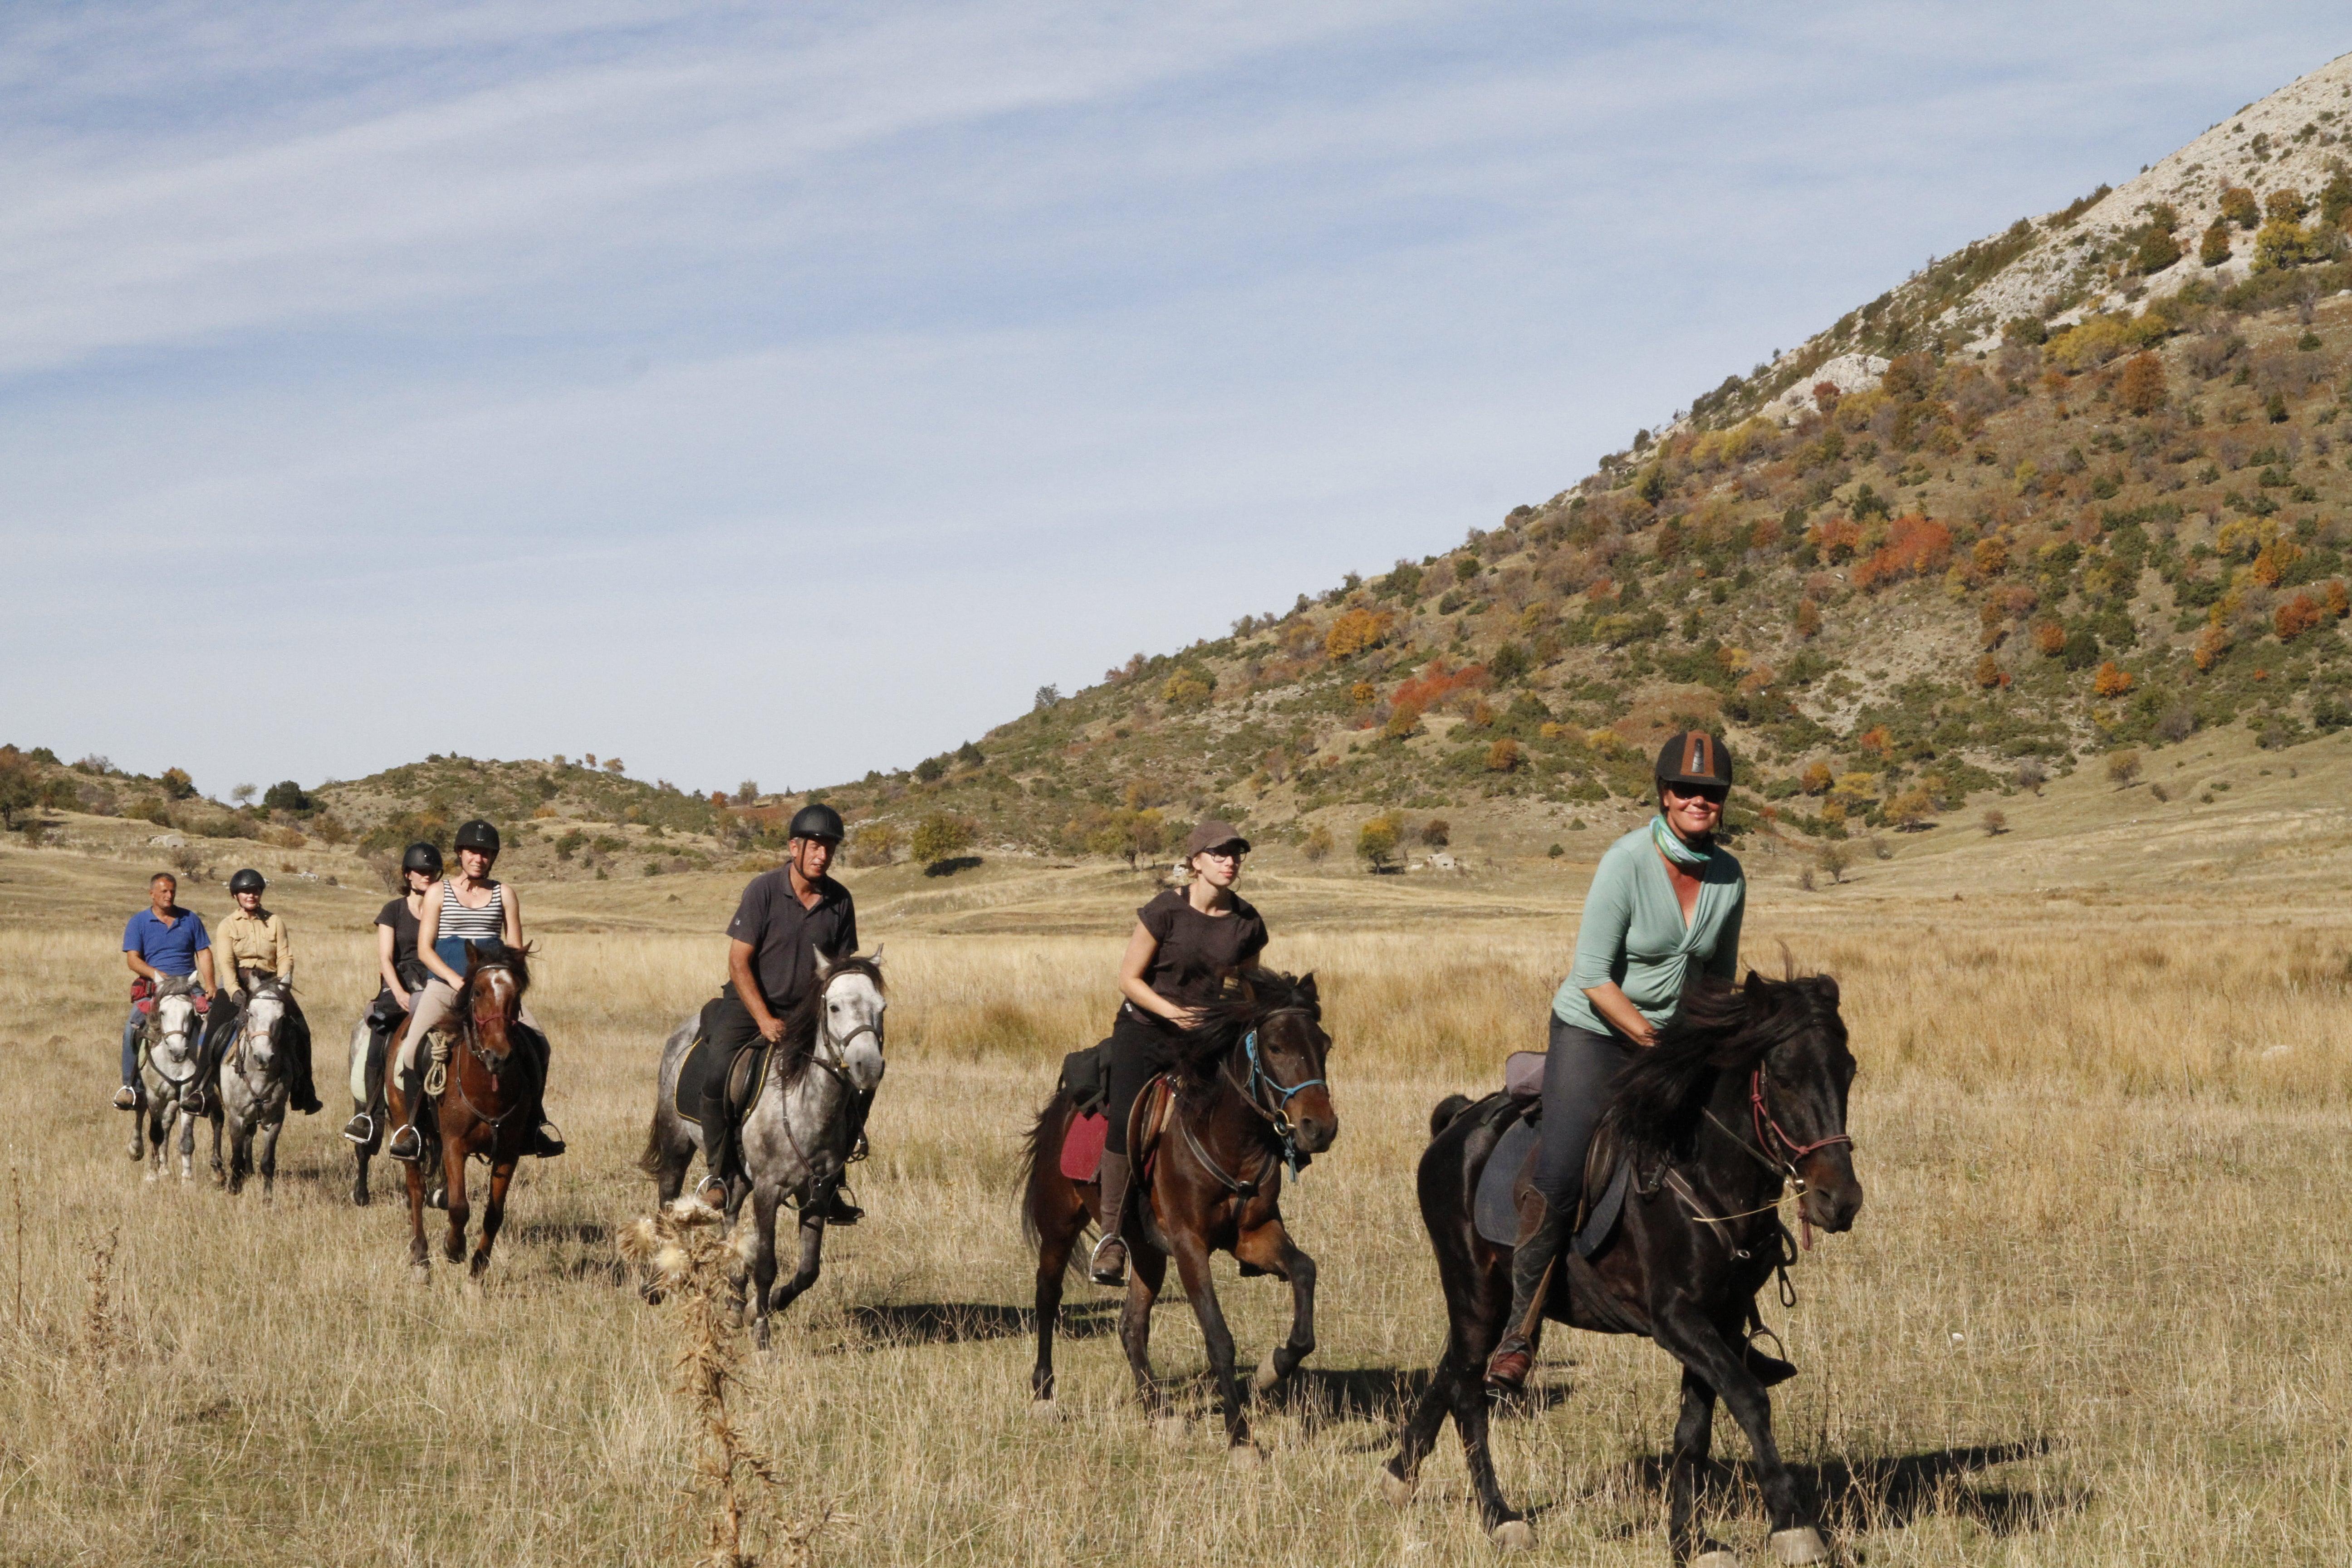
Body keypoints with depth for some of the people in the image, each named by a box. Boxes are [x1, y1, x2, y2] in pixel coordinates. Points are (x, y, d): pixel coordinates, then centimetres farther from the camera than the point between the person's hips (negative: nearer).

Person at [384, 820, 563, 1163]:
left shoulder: (505, 894, 11)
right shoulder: (439, 894, 6)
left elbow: (515, 949, 9)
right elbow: (424, 949, 0)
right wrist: (456, 980, -14)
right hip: (444, 984, -2)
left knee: (537, 1042, -15)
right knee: (412, 1047, -25)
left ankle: (537, 1119, 1)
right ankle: (410, 1125, -12)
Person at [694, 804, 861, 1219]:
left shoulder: (840, 900, -1)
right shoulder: (764, 890, -12)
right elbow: (739, 962, -13)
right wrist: (765, 1021, -20)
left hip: (806, 1012, 4)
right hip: (749, 1005, -4)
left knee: (855, 1088, -5)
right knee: (718, 1079, -28)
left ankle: (824, 1189, 6)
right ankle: (717, 1173, -8)